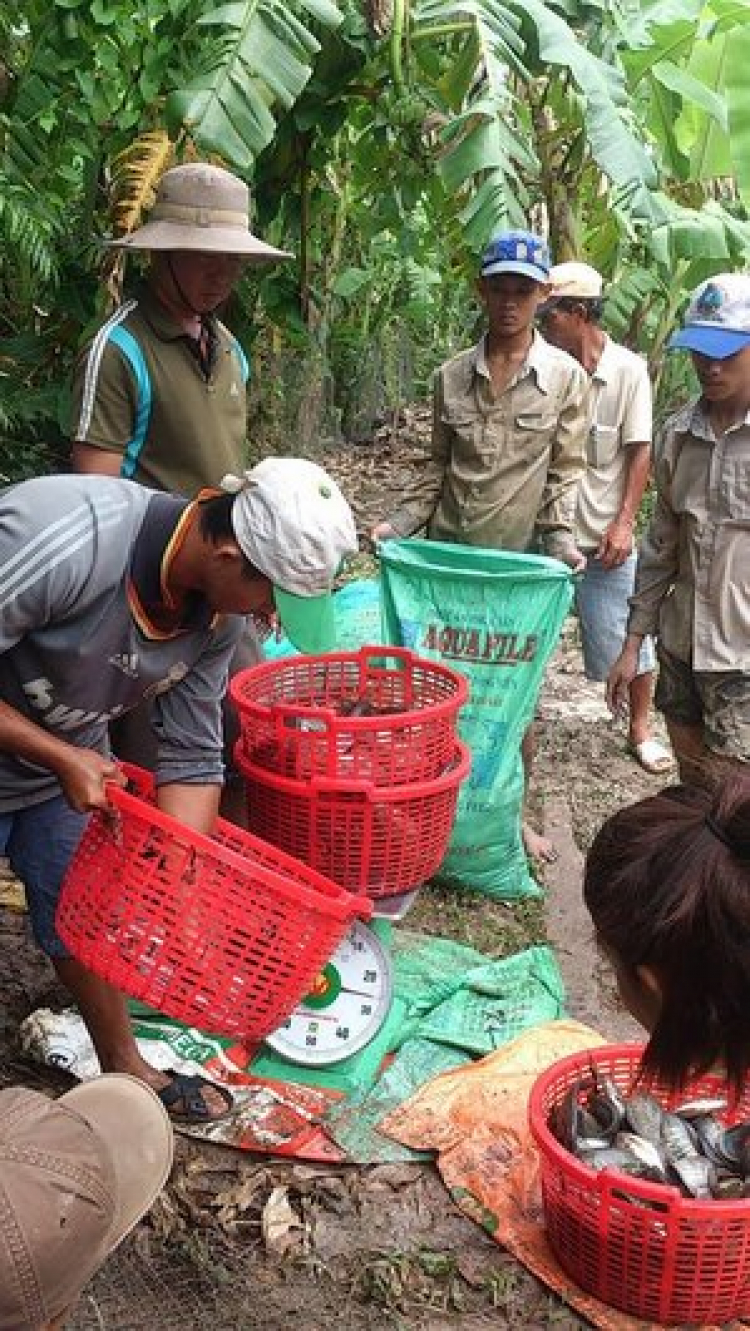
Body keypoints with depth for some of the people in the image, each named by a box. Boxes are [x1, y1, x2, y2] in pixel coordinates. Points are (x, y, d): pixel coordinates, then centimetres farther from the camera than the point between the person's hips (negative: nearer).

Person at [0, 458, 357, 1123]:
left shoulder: (219, 607, -15)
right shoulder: (63, 540, -38)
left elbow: (192, 760, -9)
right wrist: (61, 758, -30)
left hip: (73, 756, 5)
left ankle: (125, 1069, 35)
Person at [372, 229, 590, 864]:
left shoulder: (566, 376, -2)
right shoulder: (452, 376, 4)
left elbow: (564, 472, -2)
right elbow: (437, 467, 10)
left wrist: (561, 538, -15)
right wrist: (399, 523, -1)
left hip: (520, 559, -2)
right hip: (447, 554, 2)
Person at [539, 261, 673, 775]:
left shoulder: (628, 370, -8)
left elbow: (640, 452, -7)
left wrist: (623, 524, -13)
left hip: (603, 535, -2)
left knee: (628, 637, 7)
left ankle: (640, 729, 25)